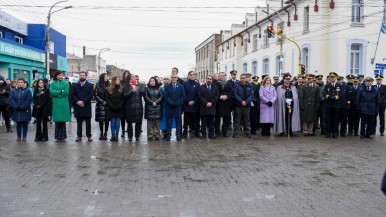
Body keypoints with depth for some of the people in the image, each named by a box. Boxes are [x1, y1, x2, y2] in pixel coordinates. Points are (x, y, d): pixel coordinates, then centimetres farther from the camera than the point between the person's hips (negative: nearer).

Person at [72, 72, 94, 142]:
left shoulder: (90, 85, 5)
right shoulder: (75, 85, 12)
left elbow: (91, 95, -5)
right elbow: (72, 95, 3)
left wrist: (83, 101, -14)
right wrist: (77, 101, -12)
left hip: (87, 106, -2)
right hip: (78, 106, 2)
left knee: (88, 122, 3)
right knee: (79, 122, 6)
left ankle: (89, 136, 9)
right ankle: (79, 136, 11)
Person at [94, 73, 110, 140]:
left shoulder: (109, 85, 4)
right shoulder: (98, 85, 2)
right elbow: (95, 95, 2)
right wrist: (102, 101, -5)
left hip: (108, 105, 1)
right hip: (100, 105, 0)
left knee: (107, 119, 0)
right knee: (101, 119, 1)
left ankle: (105, 133, 8)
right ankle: (101, 133, 10)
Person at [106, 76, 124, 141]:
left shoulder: (121, 88, 3)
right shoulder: (109, 89, 2)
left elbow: (123, 99, 1)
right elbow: (107, 99, 1)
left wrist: (119, 106, -10)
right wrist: (111, 106, -9)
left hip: (119, 109, 0)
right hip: (111, 109, 0)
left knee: (117, 122, 2)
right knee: (113, 122, 1)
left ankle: (116, 135, 7)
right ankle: (113, 135, 7)